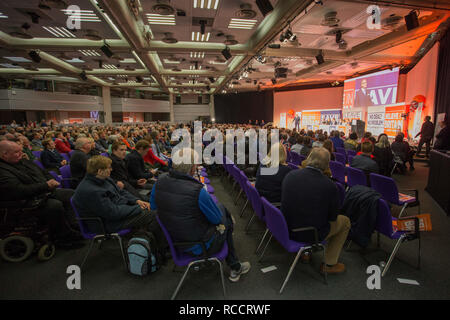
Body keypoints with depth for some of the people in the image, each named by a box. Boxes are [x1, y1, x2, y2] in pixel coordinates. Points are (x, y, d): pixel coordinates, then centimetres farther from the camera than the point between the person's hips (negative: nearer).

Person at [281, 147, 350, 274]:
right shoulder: (329, 185, -22)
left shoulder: (290, 175, -11)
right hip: (312, 234, -5)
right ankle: (329, 264, 27)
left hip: (287, 230, 5)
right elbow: (333, 217, -8)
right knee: (345, 222, 21)